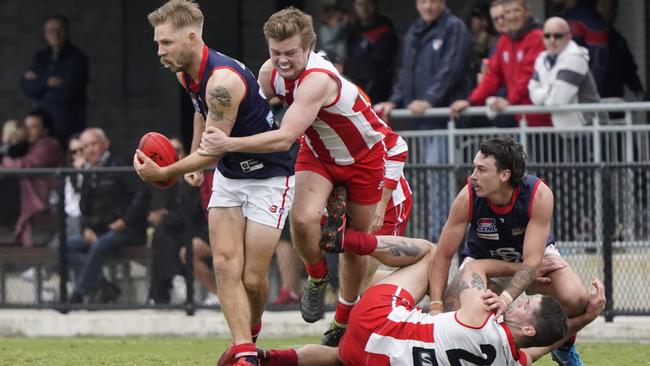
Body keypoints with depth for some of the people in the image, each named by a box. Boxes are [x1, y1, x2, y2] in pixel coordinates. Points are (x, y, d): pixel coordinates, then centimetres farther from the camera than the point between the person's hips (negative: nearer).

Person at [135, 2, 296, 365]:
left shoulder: (223, 80, -30)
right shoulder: (185, 72, -1)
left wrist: (165, 173, -32)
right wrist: (194, 162, 21)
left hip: (269, 177, -8)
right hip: (228, 175, 8)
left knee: (252, 278, -6)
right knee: (226, 265, -9)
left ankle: (251, 332, 23)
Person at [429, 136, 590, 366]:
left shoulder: (539, 195, -33)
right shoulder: (467, 198, -30)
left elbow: (532, 260, -35)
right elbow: (444, 254, -21)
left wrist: (506, 297, -52)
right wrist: (436, 307, -31)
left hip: (535, 254, -1)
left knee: (575, 298, -27)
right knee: (452, 310, -26)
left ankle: (564, 345, 6)